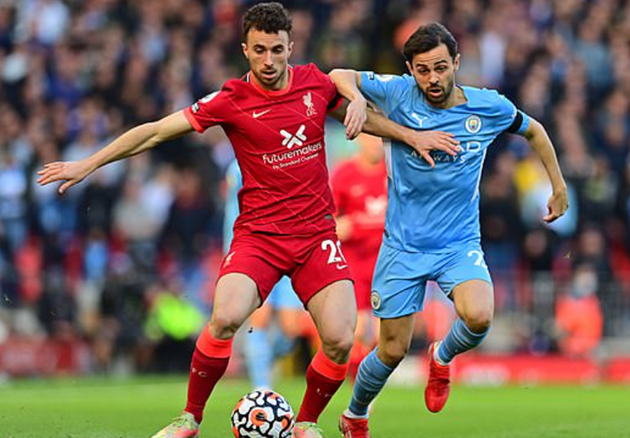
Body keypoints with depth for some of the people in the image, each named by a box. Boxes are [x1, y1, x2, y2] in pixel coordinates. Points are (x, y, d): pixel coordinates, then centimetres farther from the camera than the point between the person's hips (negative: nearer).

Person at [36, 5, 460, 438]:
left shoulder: (315, 82, 4)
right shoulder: (232, 101, -6)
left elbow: (359, 116, 26)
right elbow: (156, 131, -4)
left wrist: (412, 135, 20)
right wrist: (87, 164, -7)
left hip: (317, 232, 3)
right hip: (258, 234, -3)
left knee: (340, 340, -15)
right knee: (226, 318, -28)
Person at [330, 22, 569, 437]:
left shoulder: (490, 107, -6)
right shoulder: (398, 93, -10)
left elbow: (533, 130, 14)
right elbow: (340, 76, 0)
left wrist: (559, 187, 16)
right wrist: (358, 100, -22)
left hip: (460, 243, 1)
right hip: (404, 245, 0)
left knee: (478, 317, -28)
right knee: (393, 350, 3)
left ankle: (443, 357, 9)